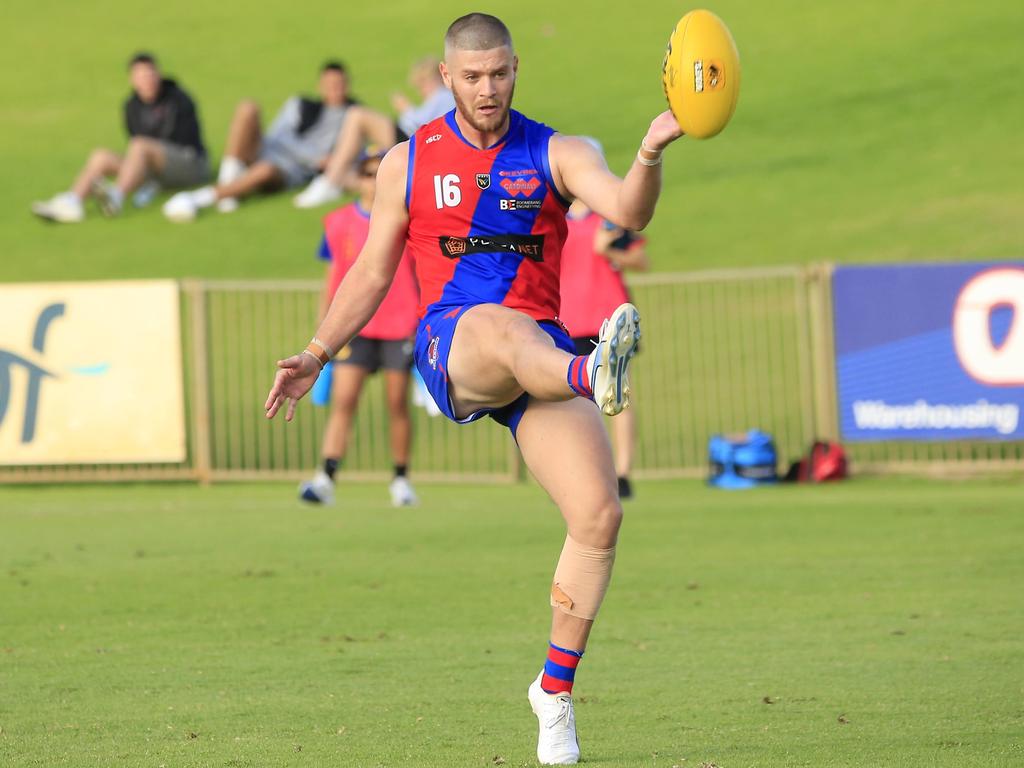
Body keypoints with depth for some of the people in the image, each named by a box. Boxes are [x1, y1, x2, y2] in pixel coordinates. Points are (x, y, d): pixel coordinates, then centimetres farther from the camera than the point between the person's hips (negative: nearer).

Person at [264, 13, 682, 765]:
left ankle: (556, 689, 1)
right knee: (498, 326, -41)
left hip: (541, 351, 1)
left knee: (600, 514, -15)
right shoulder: (408, 163, 12)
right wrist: (316, 357, 9)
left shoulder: (556, 155, 7)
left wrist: (650, 155, -34)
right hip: (450, 351, -1)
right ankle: (594, 378, -76)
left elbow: (628, 210, -13)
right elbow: (371, 273, 19)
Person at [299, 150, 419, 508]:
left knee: (398, 404, 4)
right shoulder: (339, 223, 5)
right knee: (343, 401, -10)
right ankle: (326, 479, -17)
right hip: (354, 327, 0)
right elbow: (334, 278, 11)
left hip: (400, 327, 0)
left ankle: (401, 479, 17)